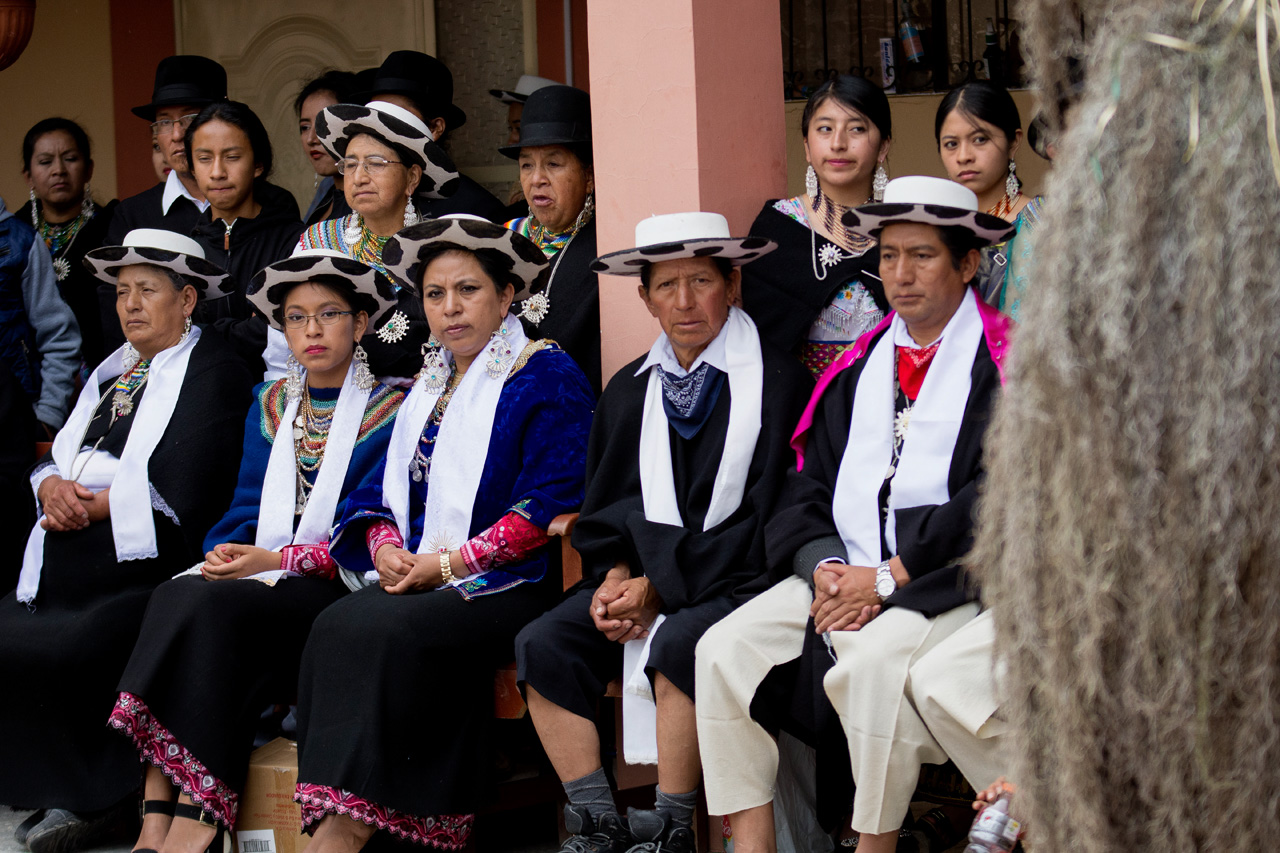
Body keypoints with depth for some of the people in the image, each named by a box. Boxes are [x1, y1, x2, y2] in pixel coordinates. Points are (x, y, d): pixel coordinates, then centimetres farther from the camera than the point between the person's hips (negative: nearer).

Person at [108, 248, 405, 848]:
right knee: (173, 596, -27)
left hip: (340, 589, -5)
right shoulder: (270, 406, 20)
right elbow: (246, 508, 16)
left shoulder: (389, 410, 2)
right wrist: (227, 553, -7)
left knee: (216, 608, -32)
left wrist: (277, 561, -14)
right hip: (258, 578, 5)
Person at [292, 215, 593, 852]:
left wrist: (451, 562, -15)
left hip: (511, 584, -6)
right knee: (336, 626, -26)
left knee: (391, 631, -33)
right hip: (414, 577, 6)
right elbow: (386, 487, 24)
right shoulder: (427, 386, 24)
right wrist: (386, 546, 0)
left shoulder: (547, 376, 1)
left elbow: (549, 503, -9)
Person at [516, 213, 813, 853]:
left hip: (735, 582, -6)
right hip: (640, 580, 6)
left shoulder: (778, 381, -5)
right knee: (542, 645, -16)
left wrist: (656, 588, -12)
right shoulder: (629, 391, 15)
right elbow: (605, 508, 18)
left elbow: (763, 519, -9)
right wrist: (616, 578, -5)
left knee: (676, 646, -34)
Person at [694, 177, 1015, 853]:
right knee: (725, 649, -13)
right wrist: (825, 565, -6)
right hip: (844, 573, 6)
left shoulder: (1003, 365, -2)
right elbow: (808, 490, 15)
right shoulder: (858, 367, 18)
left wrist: (888, 577, -14)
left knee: (873, 662, -34)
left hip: (946, 581, -6)